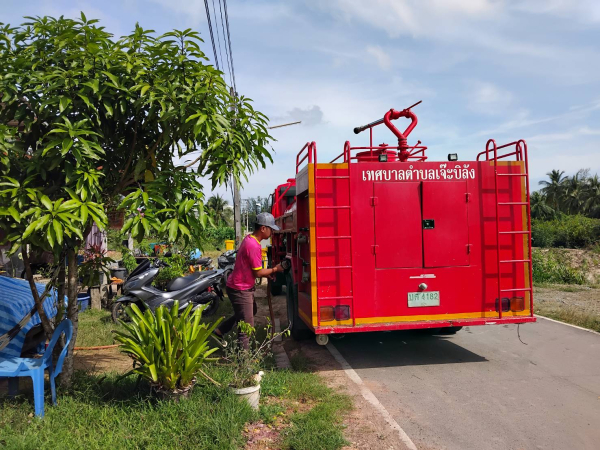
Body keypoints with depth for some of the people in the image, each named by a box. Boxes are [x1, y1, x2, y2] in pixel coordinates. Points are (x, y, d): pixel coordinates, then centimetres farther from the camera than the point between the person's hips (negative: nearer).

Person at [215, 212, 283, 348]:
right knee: (247, 327, -1)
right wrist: (275, 269, -7)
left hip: (242, 287, 10)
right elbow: (258, 273, -20)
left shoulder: (249, 239, 5)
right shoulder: (254, 246, -26)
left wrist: (267, 274, 7)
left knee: (251, 311, 30)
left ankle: (221, 330, 37)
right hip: (241, 289, -10)